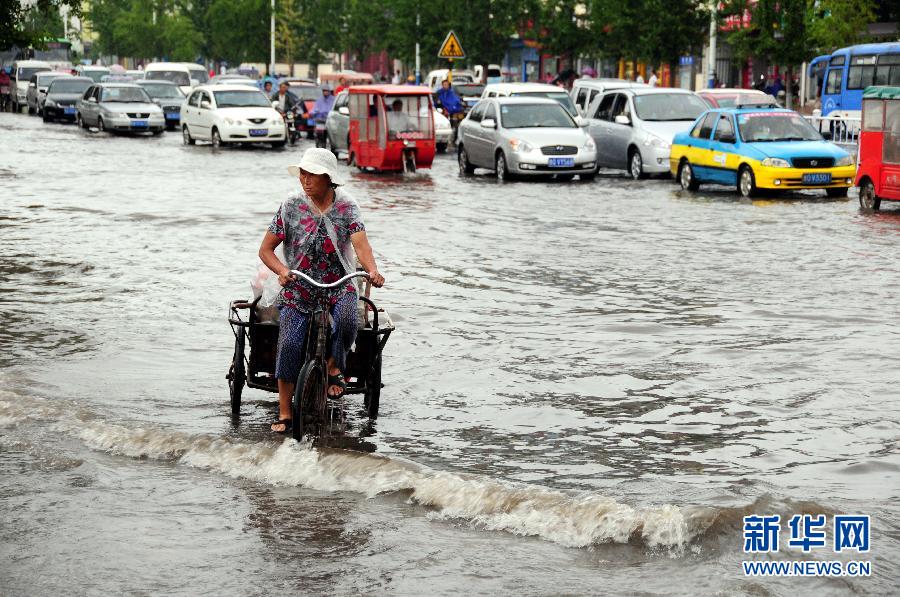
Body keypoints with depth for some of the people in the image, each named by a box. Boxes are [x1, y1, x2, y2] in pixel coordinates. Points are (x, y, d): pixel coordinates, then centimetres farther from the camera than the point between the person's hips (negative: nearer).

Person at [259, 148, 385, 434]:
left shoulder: (347, 207, -2)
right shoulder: (291, 207, -1)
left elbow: (361, 245, -15)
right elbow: (265, 250, 1)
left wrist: (373, 271, -36)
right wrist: (282, 270, -20)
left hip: (339, 284, 0)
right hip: (299, 286, 1)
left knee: (346, 321, -32)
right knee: (289, 343, -16)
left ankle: (334, 367, -2)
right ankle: (284, 414, -7)